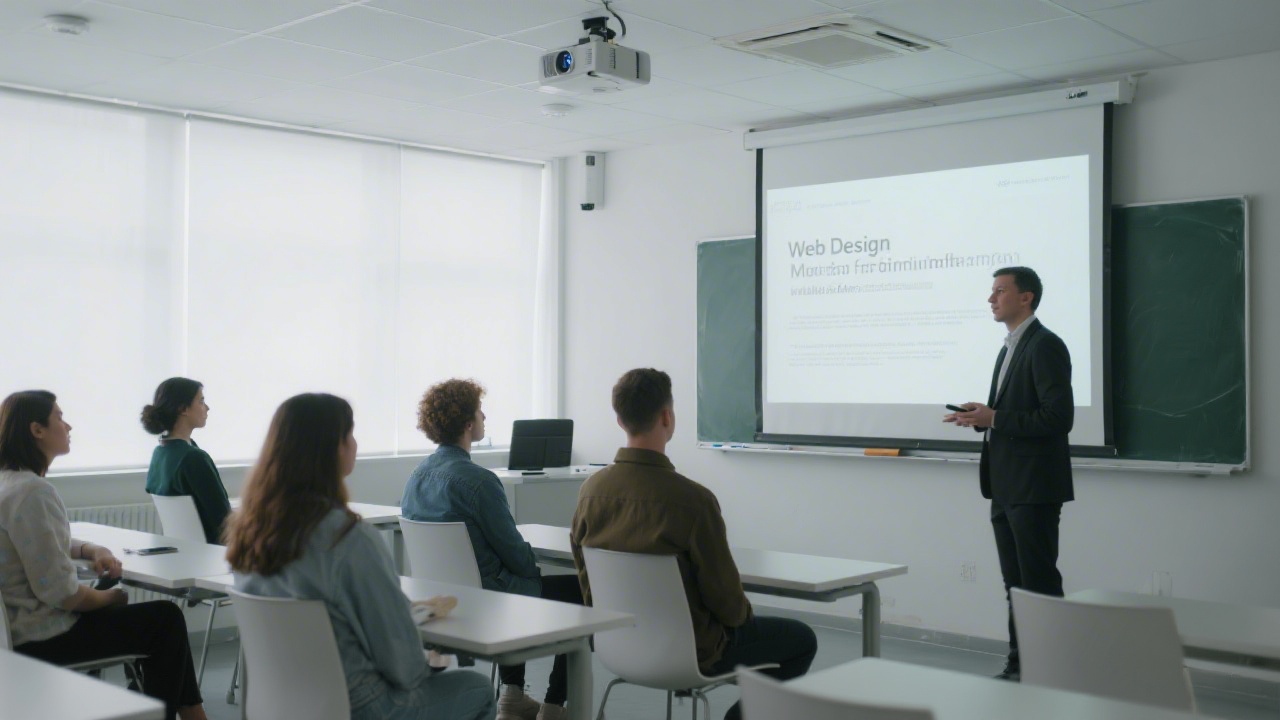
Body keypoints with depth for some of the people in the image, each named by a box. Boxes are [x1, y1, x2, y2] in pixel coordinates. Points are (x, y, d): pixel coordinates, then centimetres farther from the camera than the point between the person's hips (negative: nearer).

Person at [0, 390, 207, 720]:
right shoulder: (32, 492, -25)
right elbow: (60, 591, -26)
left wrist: (91, 550, 3)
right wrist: (109, 598, -7)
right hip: (42, 637, -10)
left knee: (161, 616, 17)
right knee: (166, 620, 4)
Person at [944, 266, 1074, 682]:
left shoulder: (1045, 346, -12)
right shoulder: (1010, 348, 18)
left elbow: (1058, 418, -20)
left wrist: (994, 419, -19)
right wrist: (982, 418, 5)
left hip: (1034, 487, -10)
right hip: (1006, 487, 10)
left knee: (1039, 583, -4)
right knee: (1015, 583, 14)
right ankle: (1019, 667, 21)